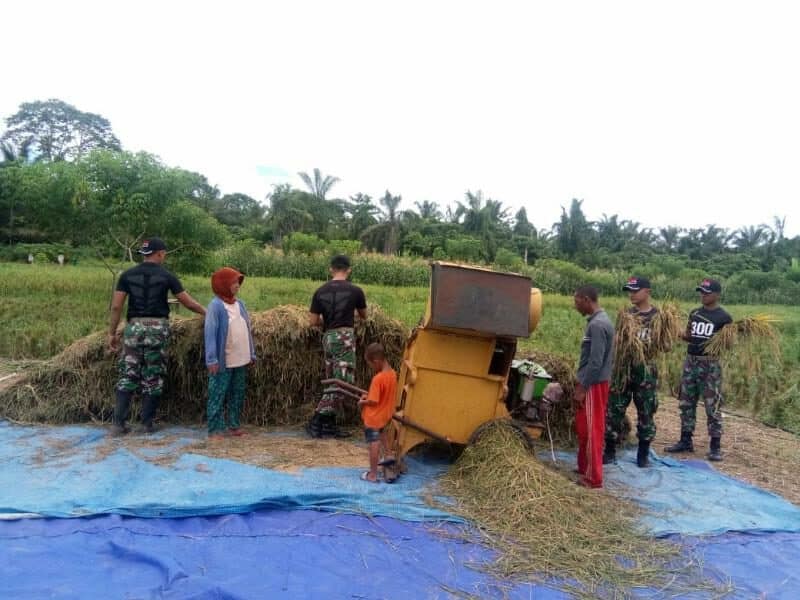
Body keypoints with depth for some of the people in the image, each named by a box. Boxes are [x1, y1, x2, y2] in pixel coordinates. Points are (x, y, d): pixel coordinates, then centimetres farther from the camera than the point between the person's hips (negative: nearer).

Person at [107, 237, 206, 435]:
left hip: (134, 326, 2)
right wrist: (207, 312, 17)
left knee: (128, 376, 7)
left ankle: (119, 423, 4)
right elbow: (189, 303, 1)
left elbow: (116, 306, 1)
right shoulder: (166, 276, -1)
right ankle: (147, 423, 12)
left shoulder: (127, 275, 5)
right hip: (157, 327, -2)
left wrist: (112, 333, 8)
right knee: (153, 377, 6)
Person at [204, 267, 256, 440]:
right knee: (218, 396, 0)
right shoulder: (215, 305, -11)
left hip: (241, 360, 7)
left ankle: (235, 426, 25)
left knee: (238, 395, 14)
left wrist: (251, 354, 12)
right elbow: (210, 333, -14)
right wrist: (212, 359, -19)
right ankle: (215, 430, 7)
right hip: (223, 361, -7)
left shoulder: (239, 304, 10)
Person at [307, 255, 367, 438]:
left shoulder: (320, 291, 5)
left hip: (328, 337, 6)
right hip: (344, 337, -6)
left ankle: (329, 424, 15)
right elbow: (364, 316, 13)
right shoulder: (355, 291, -4)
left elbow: (313, 321, 4)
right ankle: (316, 420, -8)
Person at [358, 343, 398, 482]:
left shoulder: (377, 379, -29)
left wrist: (362, 402, -7)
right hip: (385, 415, 8)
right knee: (381, 431, 35)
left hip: (373, 417, -8)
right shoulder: (392, 374, -4)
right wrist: (369, 395, 3)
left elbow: (373, 402, -26)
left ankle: (372, 475, 14)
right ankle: (388, 455, 36)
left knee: (374, 444, 3)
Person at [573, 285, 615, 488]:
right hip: (591, 383, 10)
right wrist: (581, 384, 20)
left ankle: (593, 478, 6)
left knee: (591, 431, -2)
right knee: (584, 429, 18)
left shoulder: (597, 325, -20)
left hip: (593, 385, -10)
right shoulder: (598, 320, 11)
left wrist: (582, 388, -17)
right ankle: (584, 469, 29)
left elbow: (595, 362, -23)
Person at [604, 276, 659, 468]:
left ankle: (643, 454, 20)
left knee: (645, 413, 6)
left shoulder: (658, 316, -3)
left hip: (646, 370, -3)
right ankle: (610, 451, 14)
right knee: (614, 409, 3)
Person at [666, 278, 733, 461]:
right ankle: (685, 441, 20)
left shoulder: (724, 317, -6)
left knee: (713, 406, -2)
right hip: (691, 361, 6)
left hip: (711, 363, -6)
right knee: (686, 403, 10)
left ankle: (715, 446, 7)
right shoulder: (694, 313, 11)